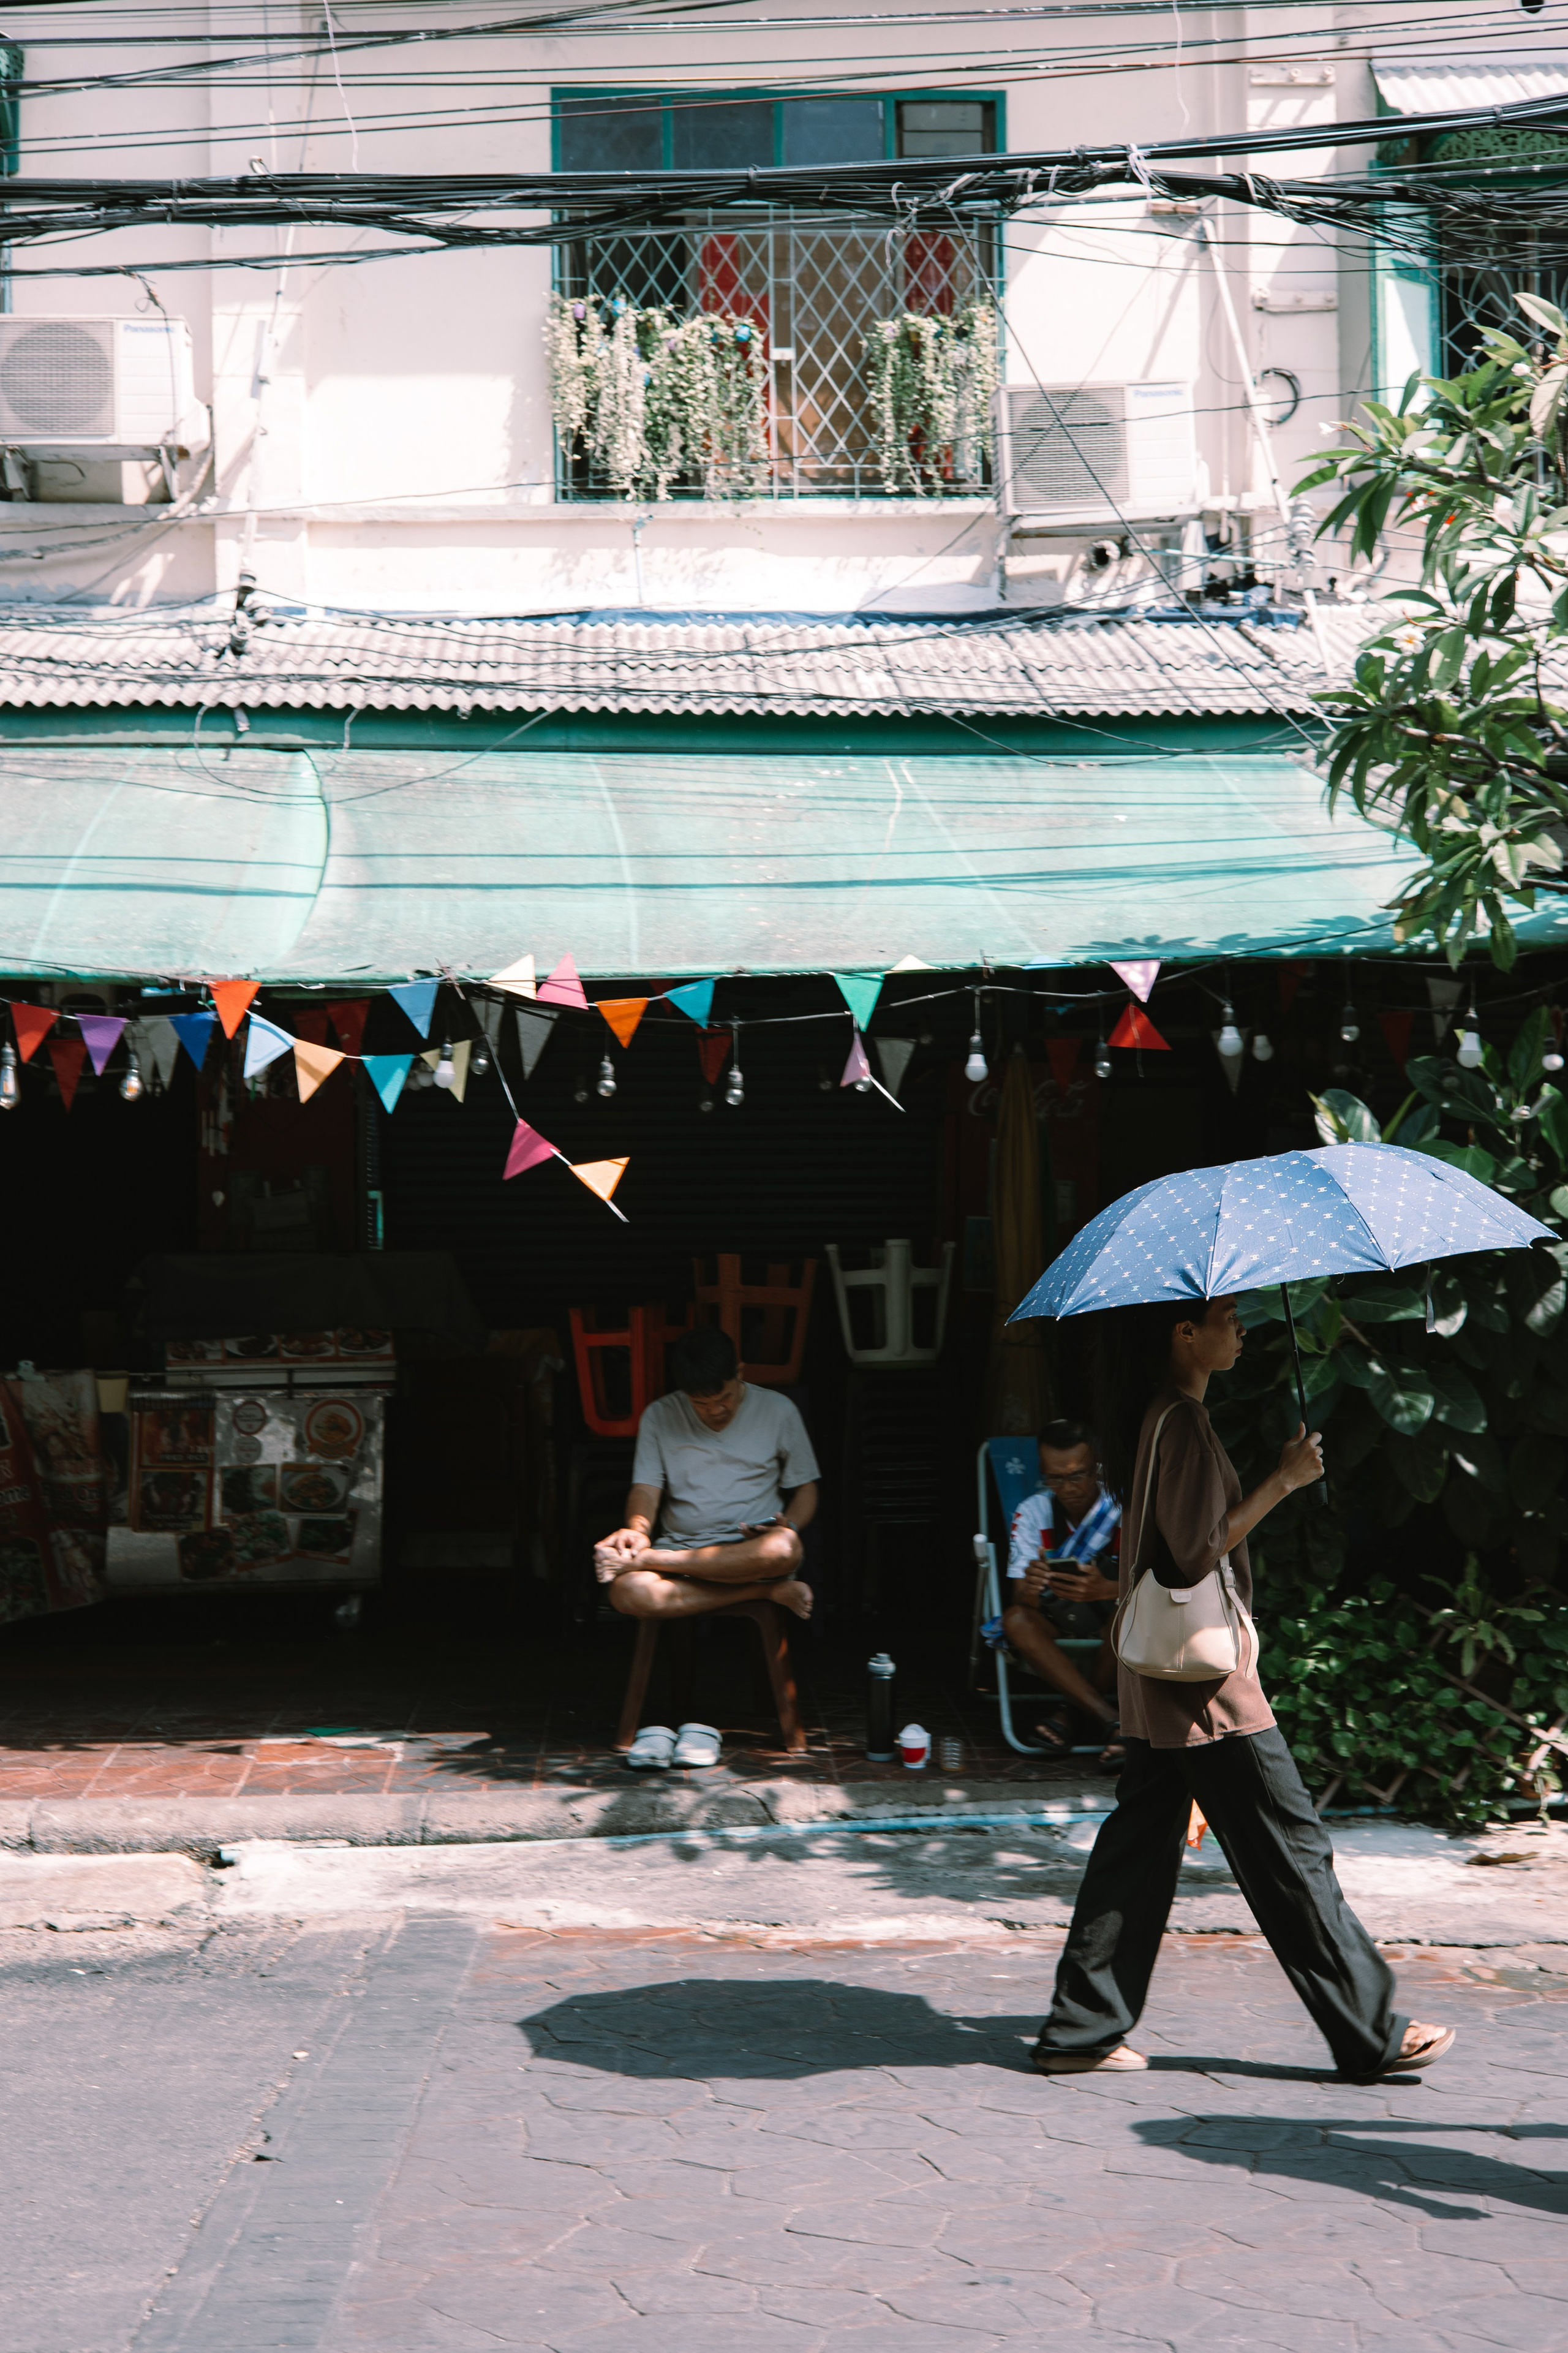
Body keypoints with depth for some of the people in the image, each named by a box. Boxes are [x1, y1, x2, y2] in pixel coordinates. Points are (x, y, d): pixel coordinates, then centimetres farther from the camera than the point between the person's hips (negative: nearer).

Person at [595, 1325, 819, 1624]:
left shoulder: (778, 1411, 7)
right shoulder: (660, 1416, 9)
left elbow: (805, 1490, 12)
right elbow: (646, 1489, 6)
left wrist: (788, 1525, -10)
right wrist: (637, 1530, -17)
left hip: (752, 1553, 0)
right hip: (680, 1549, 1)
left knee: (785, 1547, -39)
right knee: (628, 1592, -35)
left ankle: (644, 1560, -25)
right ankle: (767, 1591, -24)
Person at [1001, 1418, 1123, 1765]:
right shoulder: (1033, 1514, -6)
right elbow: (1021, 1602, -11)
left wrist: (1106, 1589, -44)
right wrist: (1030, 1591, -38)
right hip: (1057, 1626, 2)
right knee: (1016, 1619, -29)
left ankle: (1071, 1711, -16)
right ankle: (1116, 1724, -35)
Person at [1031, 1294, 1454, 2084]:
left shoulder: (1157, 1418, 13)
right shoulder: (1181, 1423, -17)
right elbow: (1198, 1552, -21)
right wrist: (1282, 1482, -16)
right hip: (1205, 1677, -10)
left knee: (1140, 1844, 11)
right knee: (1290, 1848, -2)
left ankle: (1083, 2031, 13)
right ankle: (1371, 2033, 7)